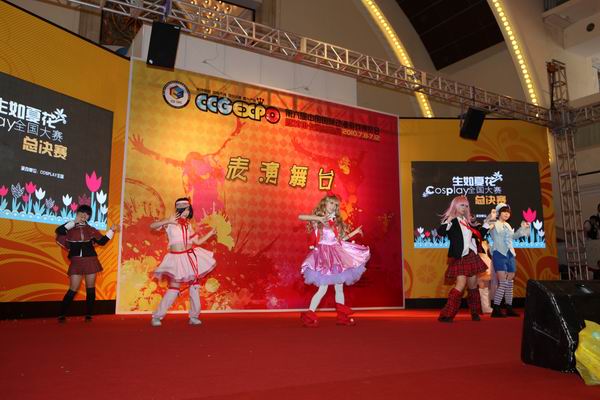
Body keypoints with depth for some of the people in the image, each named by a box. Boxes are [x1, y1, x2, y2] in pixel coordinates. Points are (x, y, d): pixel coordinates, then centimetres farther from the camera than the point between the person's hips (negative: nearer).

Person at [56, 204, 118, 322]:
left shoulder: (91, 229, 11)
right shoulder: (70, 228, 4)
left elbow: (102, 241, 9)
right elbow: (59, 231, -16)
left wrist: (111, 230, 3)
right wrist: (74, 222, -12)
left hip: (90, 261, 2)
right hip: (76, 262, -2)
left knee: (90, 289, 3)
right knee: (73, 289, -6)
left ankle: (88, 315, 12)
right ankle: (61, 315, 5)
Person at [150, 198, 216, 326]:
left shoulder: (188, 225, 11)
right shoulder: (171, 222, -3)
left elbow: (197, 242, 15)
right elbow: (152, 226, -12)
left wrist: (210, 233, 8)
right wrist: (168, 221, -24)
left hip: (191, 257, 6)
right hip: (177, 258, -5)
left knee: (194, 285, 5)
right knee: (174, 288, -6)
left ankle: (194, 317, 14)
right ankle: (157, 316, 8)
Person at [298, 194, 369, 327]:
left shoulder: (336, 222, 15)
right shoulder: (317, 219, -3)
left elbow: (339, 239, 16)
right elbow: (300, 217, -18)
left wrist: (354, 232, 19)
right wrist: (319, 218, -24)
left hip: (336, 255, 6)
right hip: (324, 255, -6)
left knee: (339, 287, 9)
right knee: (323, 288, -9)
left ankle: (343, 316, 16)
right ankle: (309, 315, -1)